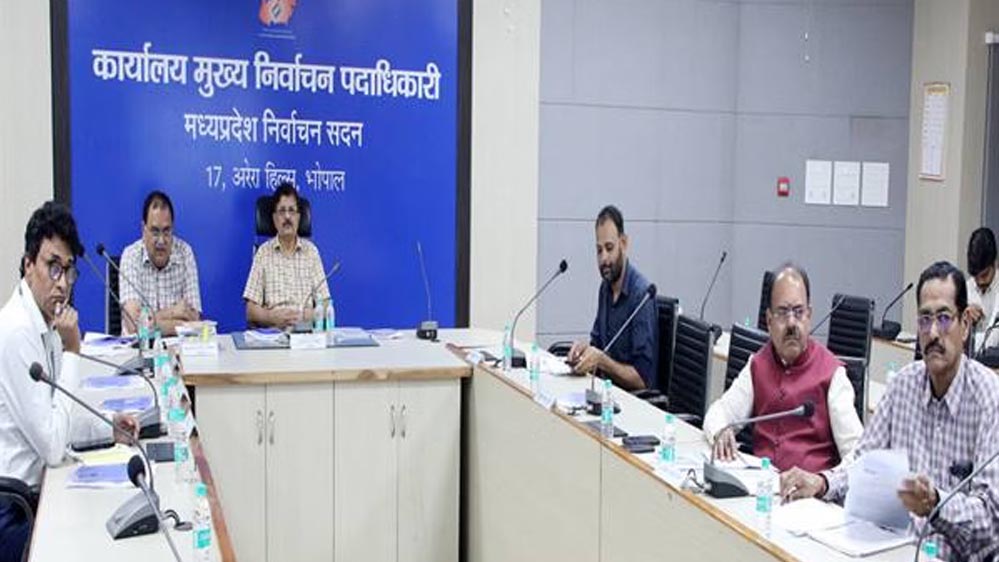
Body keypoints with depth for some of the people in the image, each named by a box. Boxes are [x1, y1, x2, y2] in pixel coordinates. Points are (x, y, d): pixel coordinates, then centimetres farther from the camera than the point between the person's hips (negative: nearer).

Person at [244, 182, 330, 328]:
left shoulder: (311, 251, 10)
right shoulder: (263, 253, 7)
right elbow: (251, 311, 3)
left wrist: (304, 316, -13)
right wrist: (273, 317, -15)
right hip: (271, 331, -1)